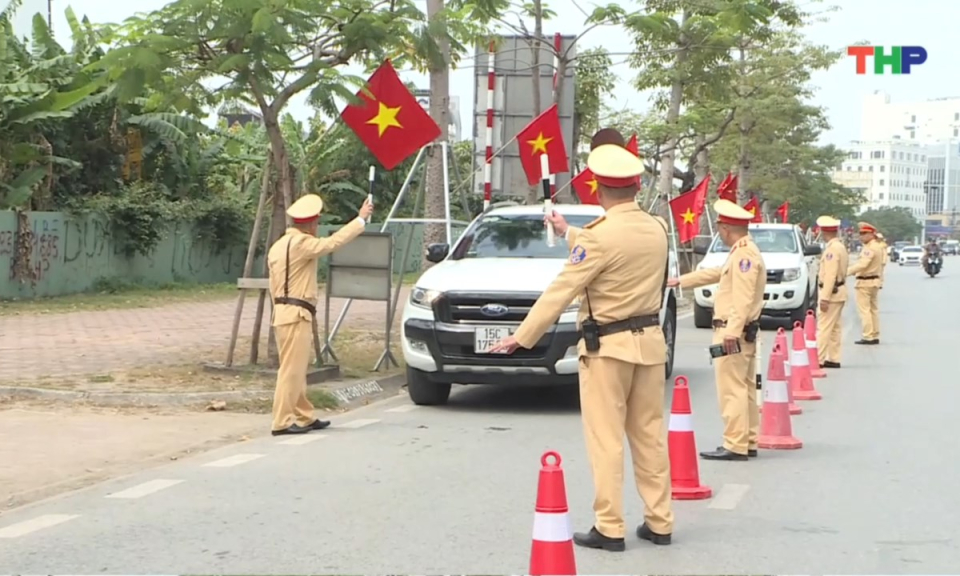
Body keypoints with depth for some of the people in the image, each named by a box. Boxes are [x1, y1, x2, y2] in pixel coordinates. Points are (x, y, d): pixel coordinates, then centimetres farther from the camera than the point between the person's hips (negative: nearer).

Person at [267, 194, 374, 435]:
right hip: (296, 315, -10)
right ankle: (282, 422, -8)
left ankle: (304, 417, 21)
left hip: (283, 312, 10)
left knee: (297, 370, 14)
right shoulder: (301, 243, -14)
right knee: (291, 370, -8)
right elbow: (333, 242, -16)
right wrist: (361, 219, -7)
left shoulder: (278, 246, 16)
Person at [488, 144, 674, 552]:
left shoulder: (601, 236, -17)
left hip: (608, 346, -7)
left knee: (605, 439, -2)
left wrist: (522, 336, -10)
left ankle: (609, 528, 0)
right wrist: (569, 234, 34)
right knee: (649, 435, 13)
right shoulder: (655, 229, 4)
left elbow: (561, 290, -15)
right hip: (649, 340, 7)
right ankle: (659, 522, 17)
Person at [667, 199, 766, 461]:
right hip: (741, 332, 11)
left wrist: (732, 332, -29)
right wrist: (681, 281, 37)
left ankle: (735, 445, -9)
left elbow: (743, 299, -24)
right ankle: (748, 442, 17)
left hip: (734, 333, -11)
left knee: (732, 390, -9)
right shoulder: (742, 252, 18)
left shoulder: (745, 255, -16)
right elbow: (715, 273, 30)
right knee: (744, 389, 12)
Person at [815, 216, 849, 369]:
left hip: (831, 293, -10)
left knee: (824, 328, -9)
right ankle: (834, 359, 15)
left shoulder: (832, 249, -18)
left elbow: (830, 275, -23)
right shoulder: (841, 247, 14)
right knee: (834, 328, 12)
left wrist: (825, 298, -23)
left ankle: (819, 360, -10)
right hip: (839, 292, 10)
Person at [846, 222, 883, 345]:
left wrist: (846, 272, -30)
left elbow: (862, 264, -29)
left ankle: (868, 336, -9)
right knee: (873, 309, 14)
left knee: (864, 310, -7)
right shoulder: (878, 247, 15)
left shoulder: (869, 248, -19)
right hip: (874, 281, 11)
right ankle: (875, 336, 17)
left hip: (865, 282, -11)